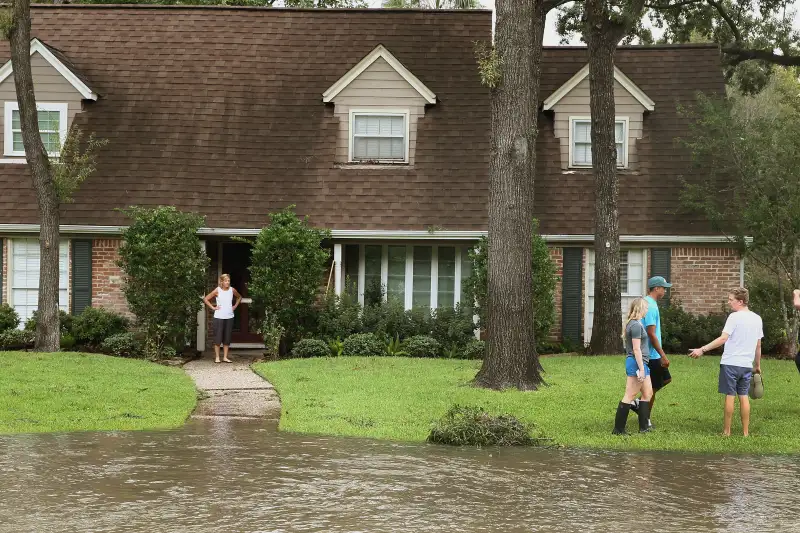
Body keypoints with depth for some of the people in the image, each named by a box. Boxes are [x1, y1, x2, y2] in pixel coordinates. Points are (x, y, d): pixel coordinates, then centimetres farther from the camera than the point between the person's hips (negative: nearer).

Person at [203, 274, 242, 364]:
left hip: (229, 317, 3)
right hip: (219, 317, -3)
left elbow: (239, 297, 21)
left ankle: (225, 357, 12)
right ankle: (217, 357, 5)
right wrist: (213, 307, -7)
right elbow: (206, 299, -2)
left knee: (227, 338, 5)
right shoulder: (217, 291, -7)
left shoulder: (232, 290, 2)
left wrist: (235, 306, 10)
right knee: (218, 337, -3)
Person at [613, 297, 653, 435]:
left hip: (641, 363, 10)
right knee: (629, 397, -6)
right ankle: (618, 429, -2)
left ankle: (644, 427, 19)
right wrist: (641, 369, -19)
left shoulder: (633, 324, 13)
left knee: (648, 393, 15)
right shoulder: (636, 325, -16)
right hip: (637, 363, -10)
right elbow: (636, 349, -19)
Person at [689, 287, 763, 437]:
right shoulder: (757, 319, 9)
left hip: (730, 363, -6)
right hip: (747, 364, 6)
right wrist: (757, 365, 24)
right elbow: (758, 345, 14)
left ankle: (727, 431, 7)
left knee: (730, 396, 1)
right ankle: (746, 431, 12)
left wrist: (702, 349, -23)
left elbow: (723, 338, -21)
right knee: (744, 396, 11)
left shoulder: (735, 317, -12)